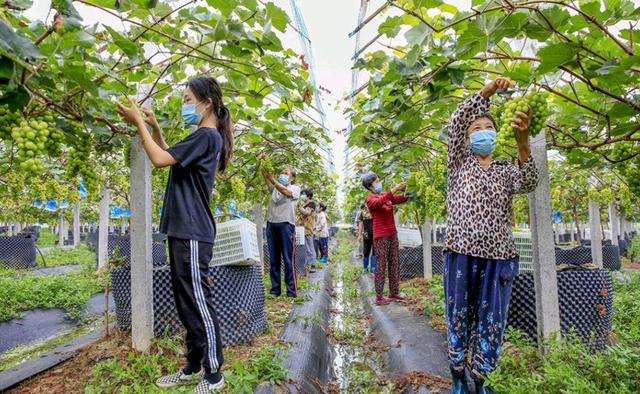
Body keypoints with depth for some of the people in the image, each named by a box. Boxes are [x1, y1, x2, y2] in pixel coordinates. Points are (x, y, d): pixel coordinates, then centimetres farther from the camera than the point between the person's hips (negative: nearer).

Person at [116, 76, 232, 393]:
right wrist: (154, 127, 18)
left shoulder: (206, 136, -12)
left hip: (192, 234, -10)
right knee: (186, 304, 16)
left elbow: (160, 159, -17)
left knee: (198, 303, -2)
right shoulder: (204, 138, 18)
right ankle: (194, 367, 29)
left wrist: (139, 122, -5)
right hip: (184, 231, 10)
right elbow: (169, 157, 28)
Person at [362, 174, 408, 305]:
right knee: (381, 266, -6)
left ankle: (394, 293, 16)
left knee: (395, 264, 8)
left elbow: (401, 200, 10)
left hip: (393, 234, 7)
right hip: (381, 236, -7)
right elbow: (379, 202, -28)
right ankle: (379, 297, -1)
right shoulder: (370, 199, -6)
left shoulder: (386, 195, 14)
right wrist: (393, 190, -34)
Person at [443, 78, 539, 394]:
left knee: (491, 325, 6)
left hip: (499, 258, 2)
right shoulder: (459, 163, 11)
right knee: (459, 320, 5)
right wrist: (489, 90, -15)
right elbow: (456, 123, -5)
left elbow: (528, 183, -9)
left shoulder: (506, 171, 14)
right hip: (461, 254, -1)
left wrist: (522, 140, -25)